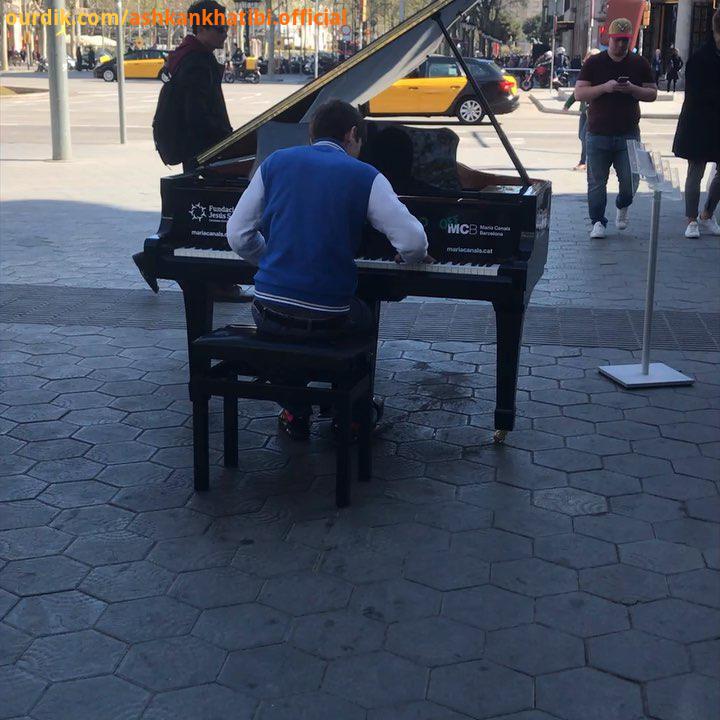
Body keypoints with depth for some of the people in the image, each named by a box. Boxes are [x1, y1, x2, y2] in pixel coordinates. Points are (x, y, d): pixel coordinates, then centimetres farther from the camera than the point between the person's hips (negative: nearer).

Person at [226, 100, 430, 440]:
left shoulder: (276, 162, 6)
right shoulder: (365, 176, -1)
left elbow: (238, 236, 6)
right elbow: (413, 243, -10)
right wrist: (414, 257, 15)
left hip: (269, 313, 2)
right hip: (327, 319, -2)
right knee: (363, 319, 34)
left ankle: (296, 414, 37)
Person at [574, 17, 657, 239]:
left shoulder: (640, 64, 7)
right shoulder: (594, 63, 2)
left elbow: (652, 94, 8)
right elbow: (579, 93, -4)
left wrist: (632, 89, -12)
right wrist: (605, 87, -19)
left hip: (629, 134, 1)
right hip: (598, 135, -1)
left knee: (630, 180, -1)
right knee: (597, 183, 3)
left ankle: (622, 207, 30)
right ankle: (598, 222, 15)